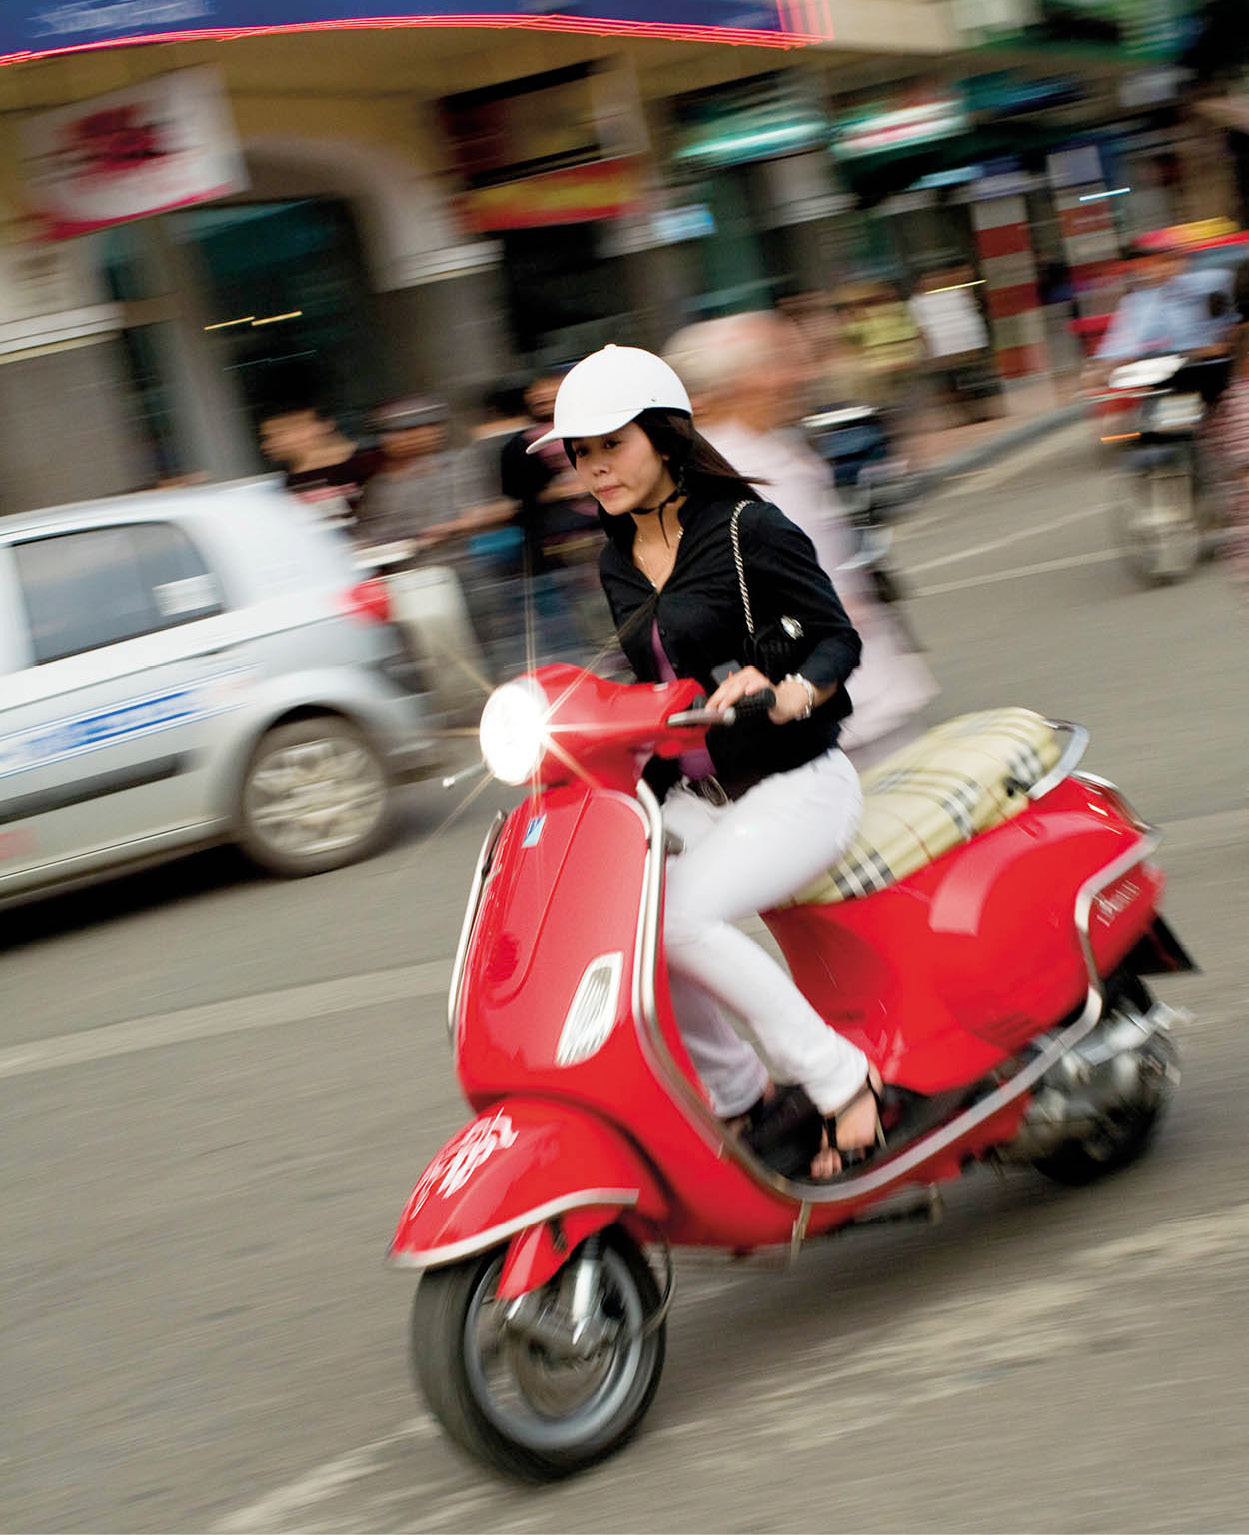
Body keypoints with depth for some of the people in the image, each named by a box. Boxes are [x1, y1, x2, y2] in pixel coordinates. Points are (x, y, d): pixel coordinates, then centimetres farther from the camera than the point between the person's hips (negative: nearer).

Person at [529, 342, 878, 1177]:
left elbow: (838, 639, -9)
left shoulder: (747, 529, -10)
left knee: (682, 919, -31)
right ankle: (746, 1099, 1)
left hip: (798, 785, -8)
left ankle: (839, 1081, -16)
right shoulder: (618, 564, 11)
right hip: (700, 794, 8)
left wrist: (784, 689, -29)